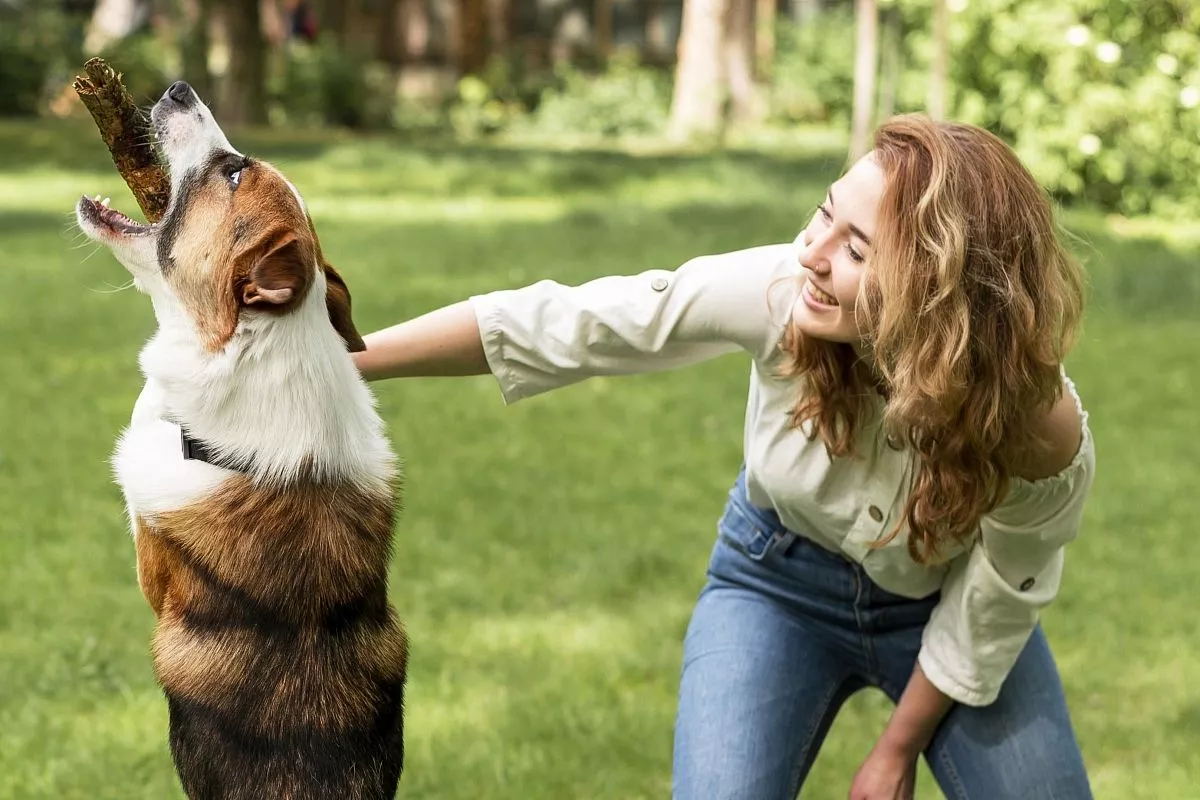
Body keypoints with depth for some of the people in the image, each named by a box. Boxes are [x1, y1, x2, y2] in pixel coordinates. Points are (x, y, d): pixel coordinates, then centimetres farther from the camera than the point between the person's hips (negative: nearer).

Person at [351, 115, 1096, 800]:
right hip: (781, 579, 0)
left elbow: (991, 612, -17)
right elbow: (562, 323, -28)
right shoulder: (782, 291, -35)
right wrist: (348, 359, -27)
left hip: (942, 598, 0)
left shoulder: (1042, 437, -35)